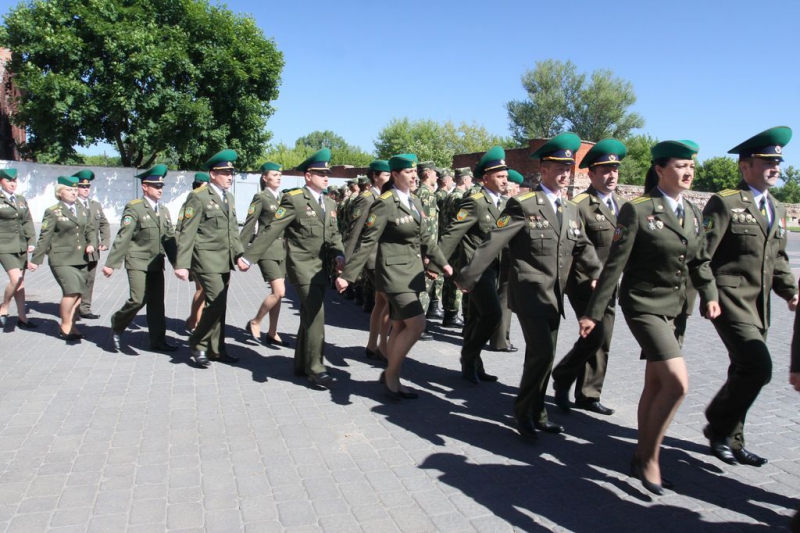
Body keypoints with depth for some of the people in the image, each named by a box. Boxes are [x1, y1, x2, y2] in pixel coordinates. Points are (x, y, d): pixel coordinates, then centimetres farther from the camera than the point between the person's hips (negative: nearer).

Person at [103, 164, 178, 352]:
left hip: (156, 264, 6)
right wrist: (111, 263, -16)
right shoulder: (134, 208, -9)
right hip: (137, 262, -6)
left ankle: (158, 340, 13)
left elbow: (170, 239, 12)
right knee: (138, 300, -13)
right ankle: (117, 325, 15)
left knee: (157, 302, 6)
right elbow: (122, 238, -13)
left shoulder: (164, 210, 11)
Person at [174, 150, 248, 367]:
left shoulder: (229, 197, 14)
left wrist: (239, 255, 6)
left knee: (218, 305, 11)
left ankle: (216, 349, 20)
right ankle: (198, 345, 7)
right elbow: (187, 233, -13)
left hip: (224, 260, 7)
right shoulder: (198, 197, -10)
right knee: (216, 303, -11)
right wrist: (182, 264, -17)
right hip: (206, 259, -7)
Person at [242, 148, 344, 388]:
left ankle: (301, 365, 25)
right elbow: (272, 230, -13)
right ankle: (315, 368, -4)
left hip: (321, 266, 7)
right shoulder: (294, 199, -9)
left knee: (309, 316, 13)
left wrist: (339, 255, -7)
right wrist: (249, 257, -15)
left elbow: (334, 234, 13)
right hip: (302, 264, -7)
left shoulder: (330, 203, 14)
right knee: (316, 315, -13)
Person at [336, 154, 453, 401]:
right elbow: (367, 242, -15)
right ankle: (389, 373, 4)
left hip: (413, 271, 8)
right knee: (417, 324, -13)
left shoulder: (415, 202, 12)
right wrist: (347, 275, -17)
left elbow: (425, 237, 20)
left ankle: (393, 381, 22)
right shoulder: (384, 203, -13)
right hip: (394, 272, -8)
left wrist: (442, 263, 21)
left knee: (400, 327, 12)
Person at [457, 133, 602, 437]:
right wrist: (468, 277, -15)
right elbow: (493, 243, -13)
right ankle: (524, 411, 8)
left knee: (543, 355, 12)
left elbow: (583, 247, 20)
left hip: (554, 296, 7)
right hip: (529, 292, -7)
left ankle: (536, 414, 26)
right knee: (542, 353, -12)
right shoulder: (523, 204, -9)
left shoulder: (571, 210, 12)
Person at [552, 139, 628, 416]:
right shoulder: (580, 205, -10)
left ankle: (588, 395, 21)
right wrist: (594, 273, -18)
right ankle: (562, 378, 11)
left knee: (601, 341, 10)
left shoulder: (622, 204, 13)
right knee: (595, 335, -12)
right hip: (585, 282, -7)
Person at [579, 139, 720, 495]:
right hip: (643, 305, -7)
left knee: (655, 385, 13)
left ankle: (642, 458, 27)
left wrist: (709, 296, 4)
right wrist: (593, 313, -12)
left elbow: (701, 261, 18)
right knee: (677, 383, -14)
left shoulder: (693, 213, 9)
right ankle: (650, 458, 5)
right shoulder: (637, 209, -12)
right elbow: (614, 265, -12)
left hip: (672, 308, 7)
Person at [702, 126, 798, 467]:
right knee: (758, 367, -16)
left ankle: (730, 439, 27)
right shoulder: (725, 203, -8)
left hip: (758, 305, 8)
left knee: (745, 371, 13)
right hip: (730, 300, -8)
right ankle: (719, 428, 5)